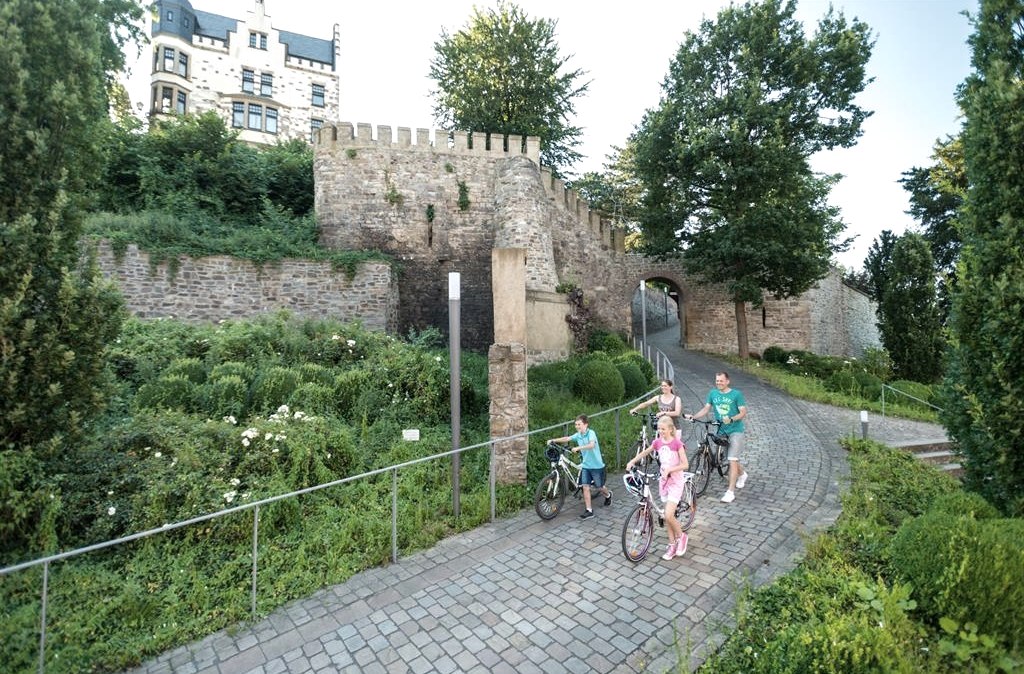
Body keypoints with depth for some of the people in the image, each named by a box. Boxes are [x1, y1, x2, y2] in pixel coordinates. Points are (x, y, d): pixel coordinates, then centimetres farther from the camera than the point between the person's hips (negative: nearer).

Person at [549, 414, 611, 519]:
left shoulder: (591, 433, -20)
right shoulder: (578, 435, -1)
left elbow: (591, 445, -36)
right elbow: (567, 438, -5)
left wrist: (579, 447, -47)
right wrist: (553, 440, -16)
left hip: (596, 466, -5)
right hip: (586, 465, 5)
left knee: (599, 487, 13)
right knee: (585, 487, -3)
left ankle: (608, 495, 46)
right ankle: (589, 511, 5)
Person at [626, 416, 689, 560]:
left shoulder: (677, 443, -15)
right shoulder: (658, 442, 0)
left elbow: (685, 464, -17)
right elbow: (645, 452, 14)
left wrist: (669, 469, -28)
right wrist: (632, 461, 2)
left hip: (675, 481, -5)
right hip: (664, 481, 5)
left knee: (668, 515, -13)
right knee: (667, 515, 11)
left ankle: (681, 536, 15)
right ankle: (672, 545, 25)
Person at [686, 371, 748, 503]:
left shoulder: (736, 394, -10)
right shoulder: (713, 393, 2)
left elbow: (743, 412, -11)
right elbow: (706, 408, 3)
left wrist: (731, 419, -28)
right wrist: (693, 417, -11)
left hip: (735, 431, -5)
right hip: (721, 431, 5)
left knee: (732, 460, -9)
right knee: (731, 458, 19)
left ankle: (730, 492, -6)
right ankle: (742, 474, 49)